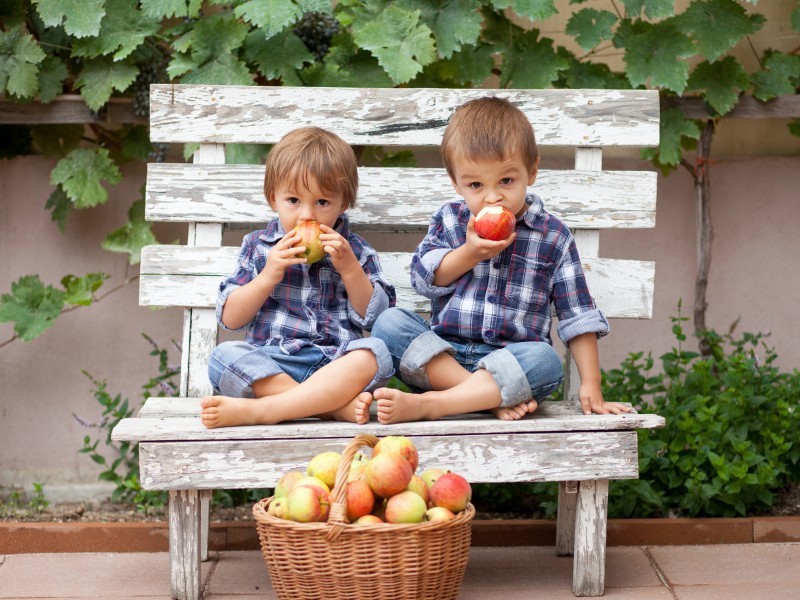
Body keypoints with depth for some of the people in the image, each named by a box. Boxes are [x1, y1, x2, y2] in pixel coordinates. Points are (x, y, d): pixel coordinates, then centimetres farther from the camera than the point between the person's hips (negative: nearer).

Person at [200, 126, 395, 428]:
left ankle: (255, 410, -37)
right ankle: (336, 405, -35)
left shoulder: (355, 250, 14)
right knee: (223, 356, -29)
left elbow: (375, 317, 6)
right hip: (269, 365, 0)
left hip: (334, 364, 0)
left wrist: (349, 269, -6)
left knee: (374, 352, -32)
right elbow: (230, 318, 7)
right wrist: (269, 275, -6)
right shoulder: (258, 247, 14)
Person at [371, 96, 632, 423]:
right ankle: (493, 399, -29)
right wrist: (469, 253, -14)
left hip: (511, 361, -1)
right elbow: (423, 278, 0)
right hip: (441, 356, 2)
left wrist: (591, 386, -2)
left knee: (546, 361, -34)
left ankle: (425, 404, -37)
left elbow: (578, 316, 4)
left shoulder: (553, 237, 4)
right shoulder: (450, 219, 8)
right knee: (388, 322, -24)